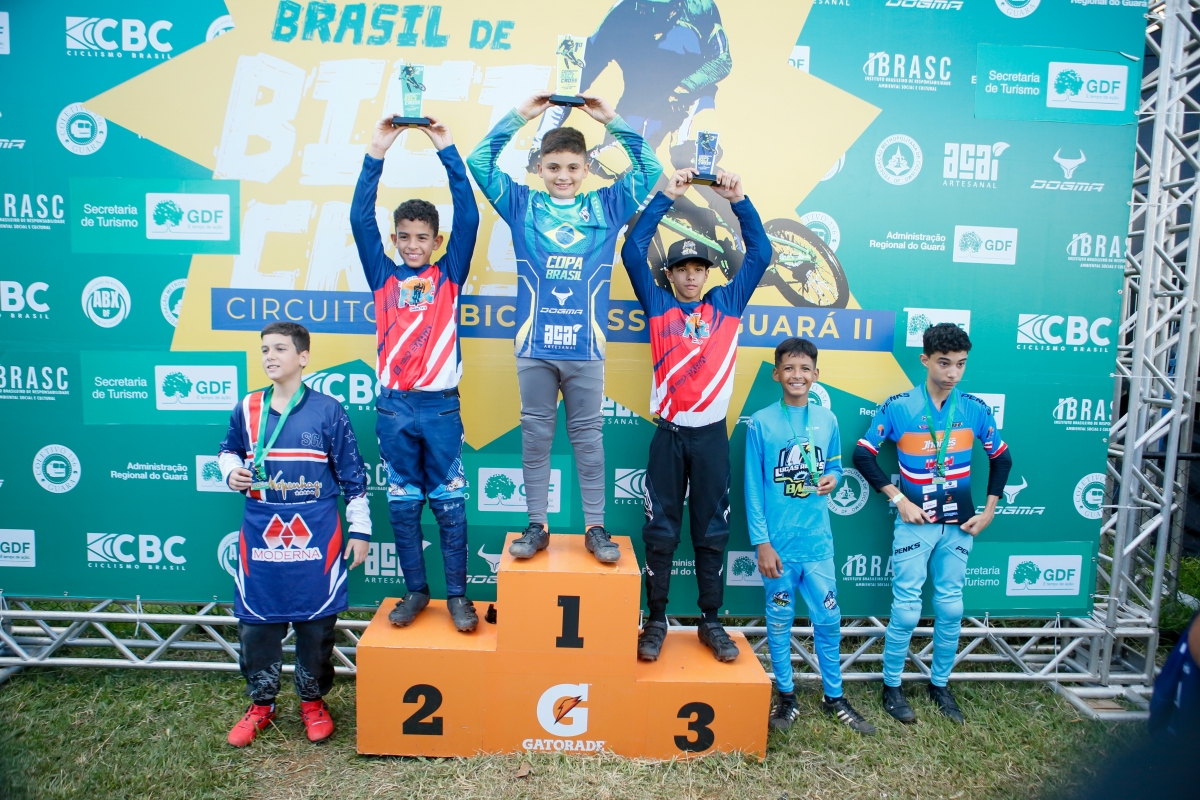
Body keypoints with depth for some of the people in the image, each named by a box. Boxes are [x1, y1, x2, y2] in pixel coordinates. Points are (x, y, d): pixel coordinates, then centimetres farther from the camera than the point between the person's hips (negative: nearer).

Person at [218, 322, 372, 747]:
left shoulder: (328, 410, -4)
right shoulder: (247, 408, 3)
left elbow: (351, 472, 0)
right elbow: (229, 450, 22)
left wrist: (360, 529, 0)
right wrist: (232, 472, -2)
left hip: (316, 533, -2)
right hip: (260, 531, 3)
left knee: (316, 623, 7)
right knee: (256, 621, 10)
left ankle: (313, 702, 26)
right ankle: (261, 704, 29)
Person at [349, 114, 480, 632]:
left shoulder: (449, 274, 5)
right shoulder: (384, 276, 8)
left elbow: (469, 217, -4)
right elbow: (360, 219, 0)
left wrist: (447, 150, -7)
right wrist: (376, 153, -8)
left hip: (441, 406, -2)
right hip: (393, 408, 2)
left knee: (450, 505, 4)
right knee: (403, 506, 9)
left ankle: (457, 595, 15)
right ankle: (415, 591, 22)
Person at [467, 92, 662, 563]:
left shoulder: (607, 207, 10)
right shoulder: (522, 205, 9)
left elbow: (650, 172, 6)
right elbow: (480, 163, 4)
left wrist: (612, 122, 0)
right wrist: (520, 116, -1)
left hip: (585, 347, 0)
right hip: (535, 347, 1)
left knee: (588, 437, 6)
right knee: (535, 437, 7)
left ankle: (595, 527, 17)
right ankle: (537, 526, 19)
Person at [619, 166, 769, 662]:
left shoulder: (728, 303, 8)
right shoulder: (657, 304, 5)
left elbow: (760, 254, 5)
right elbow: (632, 252, -3)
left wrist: (739, 201, -3)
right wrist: (665, 197, -5)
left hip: (712, 434, 1)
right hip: (669, 434, -1)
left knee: (712, 531, 8)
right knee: (660, 531, 5)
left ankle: (711, 622, 20)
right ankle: (656, 622, 17)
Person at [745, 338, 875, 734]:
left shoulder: (827, 420, 3)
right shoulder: (761, 422, -7)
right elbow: (753, 488, -6)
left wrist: (832, 479, -9)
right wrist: (761, 542, -10)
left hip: (818, 541, 3)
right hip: (778, 543, -3)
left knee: (829, 620, 11)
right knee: (780, 622, 10)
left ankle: (834, 698, 29)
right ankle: (786, 696, 27)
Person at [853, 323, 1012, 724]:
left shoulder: (975, 409, -1)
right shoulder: (898, 407, -9)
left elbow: (1001, 459, 12)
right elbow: (863, 454, -6)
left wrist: (988, 510, 5)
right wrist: (898, 499, -11)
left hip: (958, 525, 3)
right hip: (915, 524, -3)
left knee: (950, 609, 12)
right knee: (906, 611, 0)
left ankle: (940, 684, 29)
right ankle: (891, 687, 17)